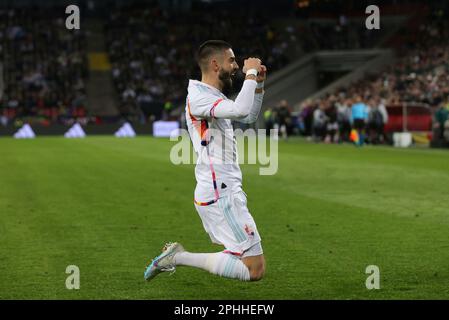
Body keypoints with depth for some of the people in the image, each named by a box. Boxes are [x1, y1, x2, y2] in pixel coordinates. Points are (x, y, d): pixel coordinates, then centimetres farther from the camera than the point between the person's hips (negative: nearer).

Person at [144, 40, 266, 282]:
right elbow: (241, 110, -31)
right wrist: (250, 73, -16)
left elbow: (250, 117, 31)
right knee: (254, 270, -11)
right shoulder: (199, 97, -14)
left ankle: (176, 255, 13)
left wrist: (258, 83, 17)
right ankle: (179, 258, -7)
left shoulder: (213, 97, 16)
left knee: (250, 260, 18)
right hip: (221, 196, -10)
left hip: (223, 191, 10)